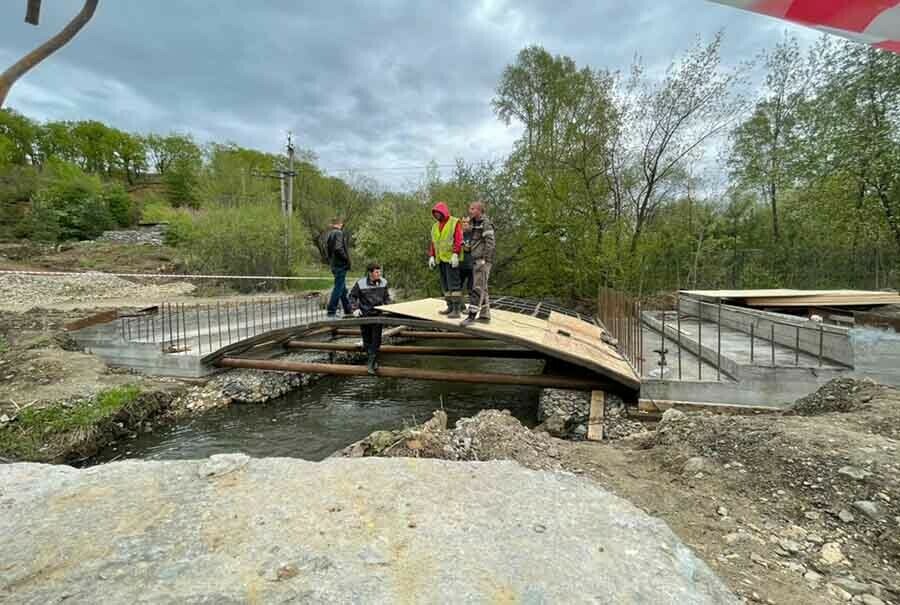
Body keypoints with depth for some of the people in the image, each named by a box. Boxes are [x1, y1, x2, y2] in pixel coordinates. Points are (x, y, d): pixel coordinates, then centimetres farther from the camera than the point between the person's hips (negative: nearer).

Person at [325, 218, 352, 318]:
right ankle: (331, 312, -4)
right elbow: (338, 248, -24)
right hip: (340, 265, -9)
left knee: (343, 289, 16)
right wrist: (346, 259, -15)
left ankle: (348, 311, 25)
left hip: (334, 265, 9)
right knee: (338, 288, -5)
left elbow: (327, 250, 16)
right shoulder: (339, 233, -12)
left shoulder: (329, 235, 15)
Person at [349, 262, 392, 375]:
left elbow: (386, 296, 12)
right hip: (364, 315, -1)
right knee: (367, 339, 8)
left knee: (376, 339, -4)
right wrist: (355, 308, -10)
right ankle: (373, 360, 28)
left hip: (378, 314, 2)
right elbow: (352, 296, -1)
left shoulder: (383, 282, -3)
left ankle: (371, 362, 4)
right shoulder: (361, 283, -13)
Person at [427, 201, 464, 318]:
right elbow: (433, 242, 20)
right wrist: (431, 256, 12)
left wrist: (455, 254, -21)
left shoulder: (454, 222, -3)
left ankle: (456, 309, -8)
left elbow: (458, 240, -12)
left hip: (451, 259, -7)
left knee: (453, 283, -9)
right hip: (440, 259, 8)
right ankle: (450, 306, 15)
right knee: (445, 285, 9)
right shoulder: (435, 226, 19)